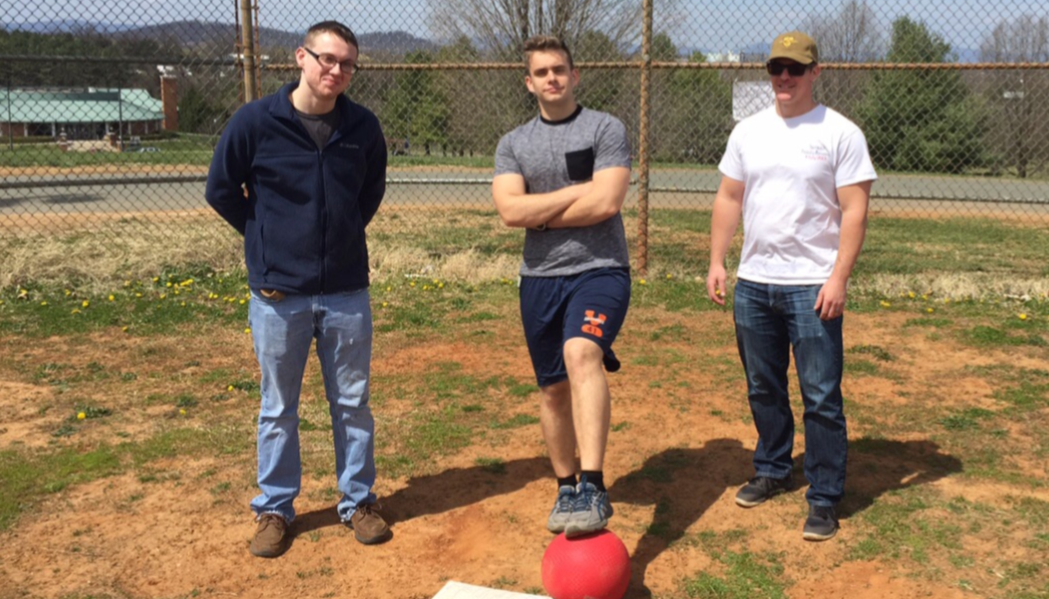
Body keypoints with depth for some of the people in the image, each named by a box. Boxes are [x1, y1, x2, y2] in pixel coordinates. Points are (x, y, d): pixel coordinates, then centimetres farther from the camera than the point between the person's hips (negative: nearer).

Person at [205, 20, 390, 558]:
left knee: (353, 402, 11)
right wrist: (267, 239, 5)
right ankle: (274, 509, 26)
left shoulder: (363, 127, -2)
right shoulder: (255, 121, -9)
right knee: (278, 407, 11)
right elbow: (220, 190, 2)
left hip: (347, 290, 2)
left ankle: (358, 502, 27)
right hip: (278, 292, -2)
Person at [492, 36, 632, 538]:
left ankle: (592, 489, -34)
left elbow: (606, 203, -14)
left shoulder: (605, 129, 0)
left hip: (599, 270, -4)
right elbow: (509, 211, -6)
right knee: (553, 387, 11)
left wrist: (539, 213, -5)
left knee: (581, 353, -30)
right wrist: (579, 191, -9)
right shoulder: (513, 144, 10)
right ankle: (566, 487, 28)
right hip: (540, 277, 5)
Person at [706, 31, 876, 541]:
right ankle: (773, 471, 33)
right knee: (763, 388, 16)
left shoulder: (841, 134, -5)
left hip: (812, 287, -5)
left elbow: (854, 211, -8)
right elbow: (728, 200, 13)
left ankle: (825, 498, 8)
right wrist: (716, 262, 6)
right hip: (753, 283, 5)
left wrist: (838, 278, -16)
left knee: (821, 397, -3)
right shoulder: (747, 132, 10)